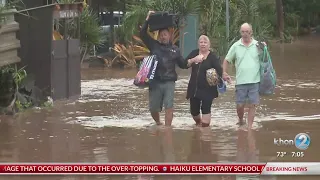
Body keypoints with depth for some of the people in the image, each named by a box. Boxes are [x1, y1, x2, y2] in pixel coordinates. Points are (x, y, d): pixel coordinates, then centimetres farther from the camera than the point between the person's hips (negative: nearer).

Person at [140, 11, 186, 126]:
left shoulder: (175, 49, 9)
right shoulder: (154, 45, 7)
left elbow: (182, 64, 14)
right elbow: (143, 34, -1)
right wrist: (147, 20, -6)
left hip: (169, 82, -1)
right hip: (155, 82, 1)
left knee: (169, 107, -11)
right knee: (153, 108, 8)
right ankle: (158, 124, 35)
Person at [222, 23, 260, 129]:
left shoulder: (258, 45, 3)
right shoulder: (236, 46, 5)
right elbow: (227, 60, 12)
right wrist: (224, 73, -1)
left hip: (254, 81, -1)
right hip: (240, 81, 1)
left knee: (252, 105, 0)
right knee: (240, 105, 4)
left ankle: (249, 127, 8)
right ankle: (241, 122, 30)